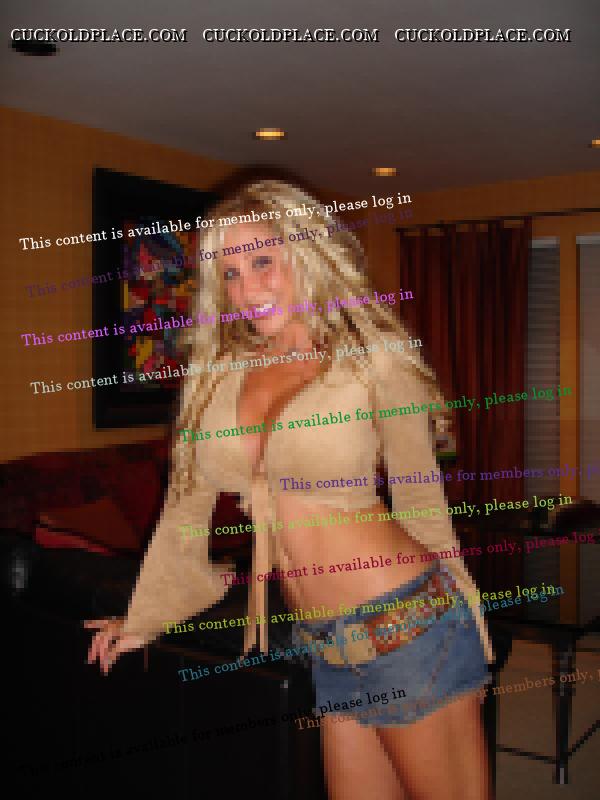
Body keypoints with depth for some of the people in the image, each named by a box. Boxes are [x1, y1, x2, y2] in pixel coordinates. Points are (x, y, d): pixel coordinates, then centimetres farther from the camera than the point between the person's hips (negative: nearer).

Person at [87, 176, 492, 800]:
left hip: (408, 625, -3)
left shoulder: (375, 362, -8)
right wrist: (141, 620, 18)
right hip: (327, 650, 4)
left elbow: (421, 502, 2)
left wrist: (467, 615, 10)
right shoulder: (219, 374, 3)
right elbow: (187, 509, 12)